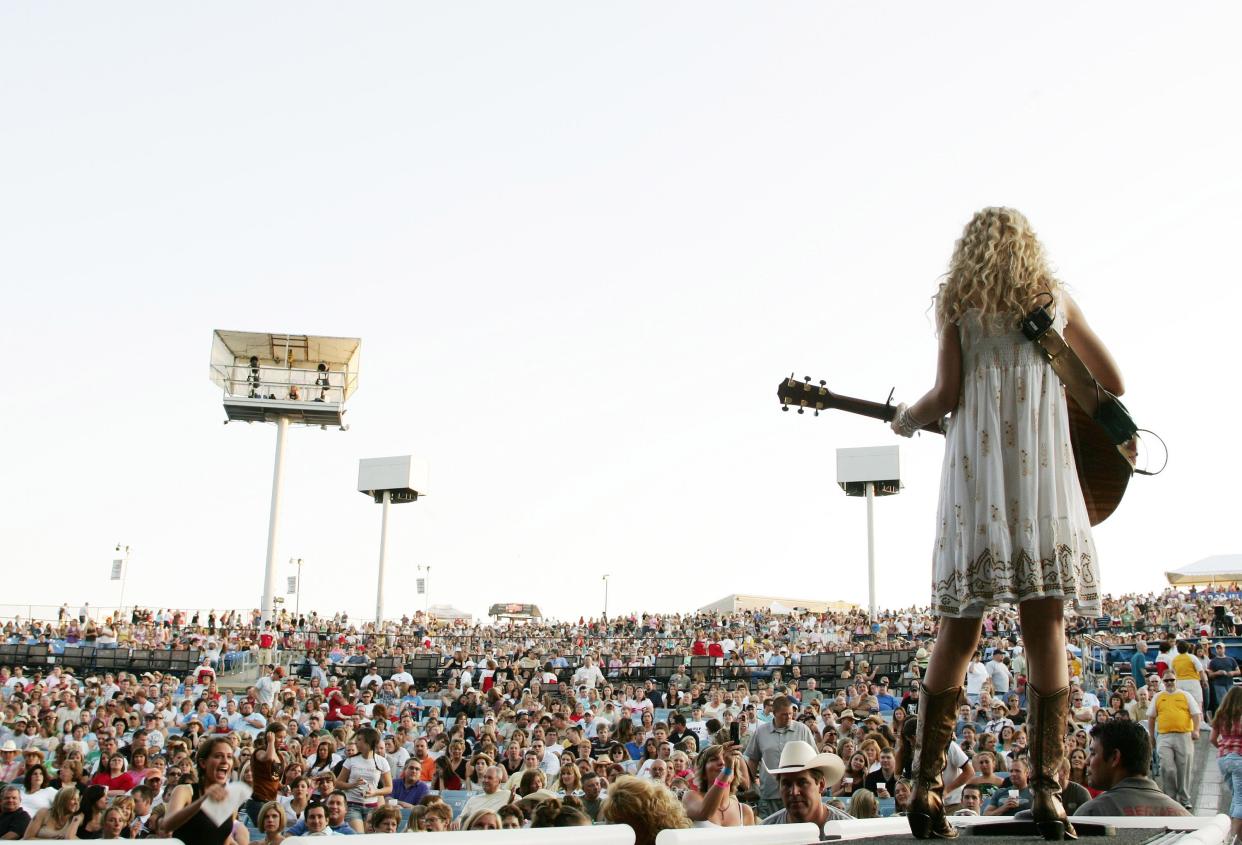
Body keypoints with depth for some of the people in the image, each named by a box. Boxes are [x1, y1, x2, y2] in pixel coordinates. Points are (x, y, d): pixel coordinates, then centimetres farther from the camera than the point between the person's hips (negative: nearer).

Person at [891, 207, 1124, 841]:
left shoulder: (955, 302, 8)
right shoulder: (1055, 298, 13)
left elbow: (947, 394, -2)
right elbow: (1113, 384, 17)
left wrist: (906, 420, 16)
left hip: (976, 474, 0)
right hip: (1044, 475, 1)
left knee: (959, 630, 3)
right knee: (1046, 629, 1)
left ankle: (926, 788, 2)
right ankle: (1047, 792, -4)